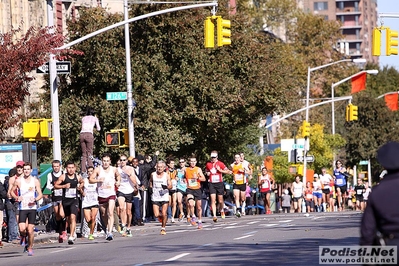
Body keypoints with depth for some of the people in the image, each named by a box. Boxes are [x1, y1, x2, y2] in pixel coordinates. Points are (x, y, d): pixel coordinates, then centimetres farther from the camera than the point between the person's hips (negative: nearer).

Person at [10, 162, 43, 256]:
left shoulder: (35, 181, 3)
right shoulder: (18, 181, 2)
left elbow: (40, 194, 5)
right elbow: (12, 191, 13)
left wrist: (35, 200, -15)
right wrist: (16, 197, -8)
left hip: (32, 207, 0)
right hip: (22, 208, 0)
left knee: (30, 230, -2)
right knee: (22, 229, -15)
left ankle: (30, 247, 16)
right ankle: (23, 237, 19)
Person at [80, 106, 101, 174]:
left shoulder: (83, 118, 24)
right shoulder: (94, 118, 17)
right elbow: (98, 129, 22)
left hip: (82, 134, 3)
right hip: (89, 134, -3)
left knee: (84, 154, 7)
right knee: (89, 153, -3)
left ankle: (83, 170, -3)